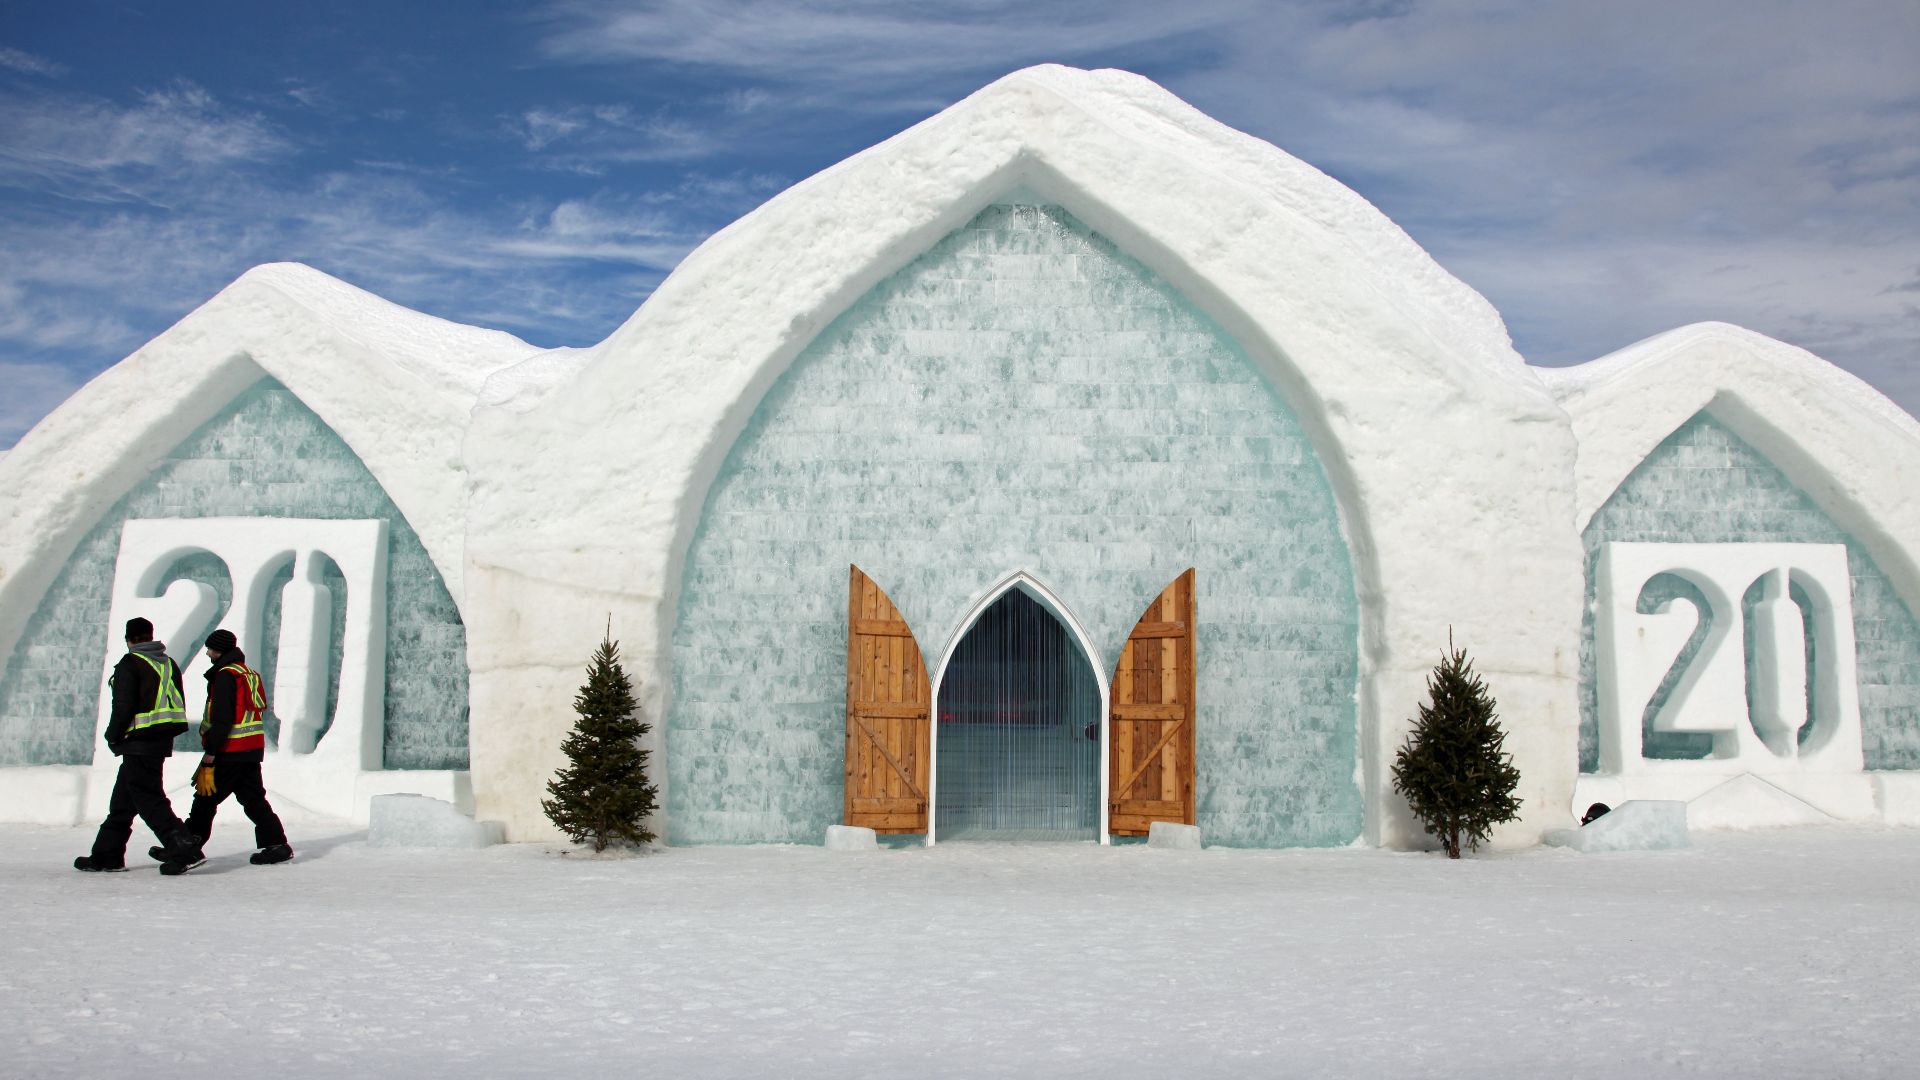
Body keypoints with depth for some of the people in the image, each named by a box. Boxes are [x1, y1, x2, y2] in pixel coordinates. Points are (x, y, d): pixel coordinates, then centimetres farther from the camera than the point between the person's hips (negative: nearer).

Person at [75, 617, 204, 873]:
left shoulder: (129, 664, -10)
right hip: (163, 741, 8)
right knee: (123, 800, 19)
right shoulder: (168, 663, 13)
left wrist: (113, 737, -2)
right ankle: (106, 854, 27)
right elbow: (179, 704, 13)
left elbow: (124, 706, -15)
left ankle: (186, 851, -17)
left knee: (149, 799, -8)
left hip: (140, 742, -8)